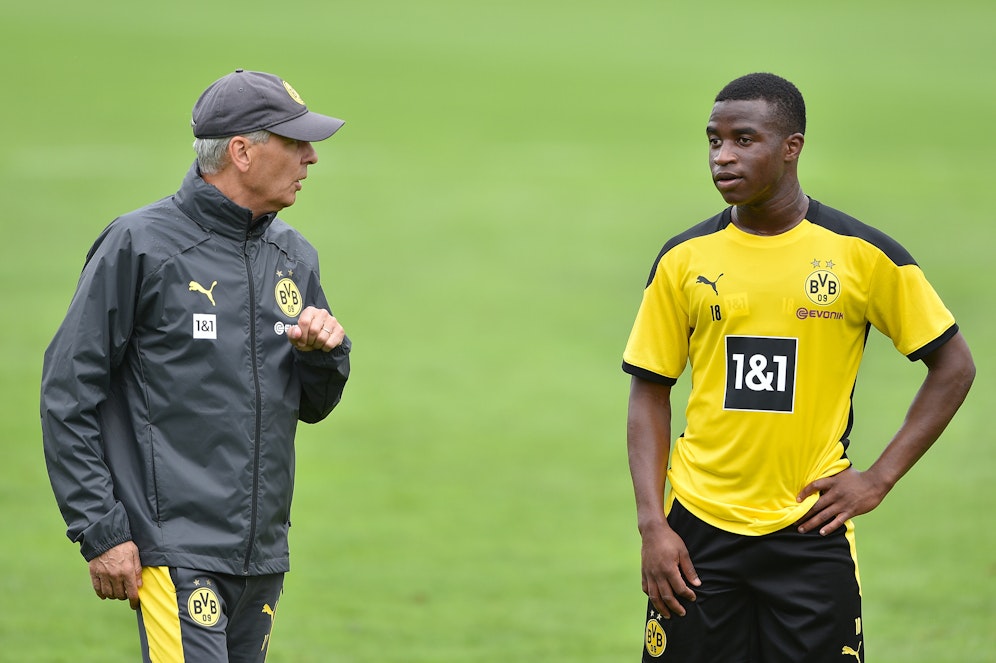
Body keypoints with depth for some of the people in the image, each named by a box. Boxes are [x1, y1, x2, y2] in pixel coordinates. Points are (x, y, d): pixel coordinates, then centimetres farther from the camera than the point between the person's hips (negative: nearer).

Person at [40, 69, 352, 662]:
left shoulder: (294, 257, 14)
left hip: (263, 559, 7)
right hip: (176, 554, -7)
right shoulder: (139, 245, -6)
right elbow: (68, 395, -6)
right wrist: (101, 532, -11)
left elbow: (312, 406, 21)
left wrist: (326, 352, -2)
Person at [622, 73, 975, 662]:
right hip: (698, 527, 2)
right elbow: (650, 395, 7)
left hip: (811, 531, -2)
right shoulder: (684, 259, 4)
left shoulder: (863, 255, -2)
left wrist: (879, 479, -2)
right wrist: (652, 524, -4)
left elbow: (954, 365, 5)